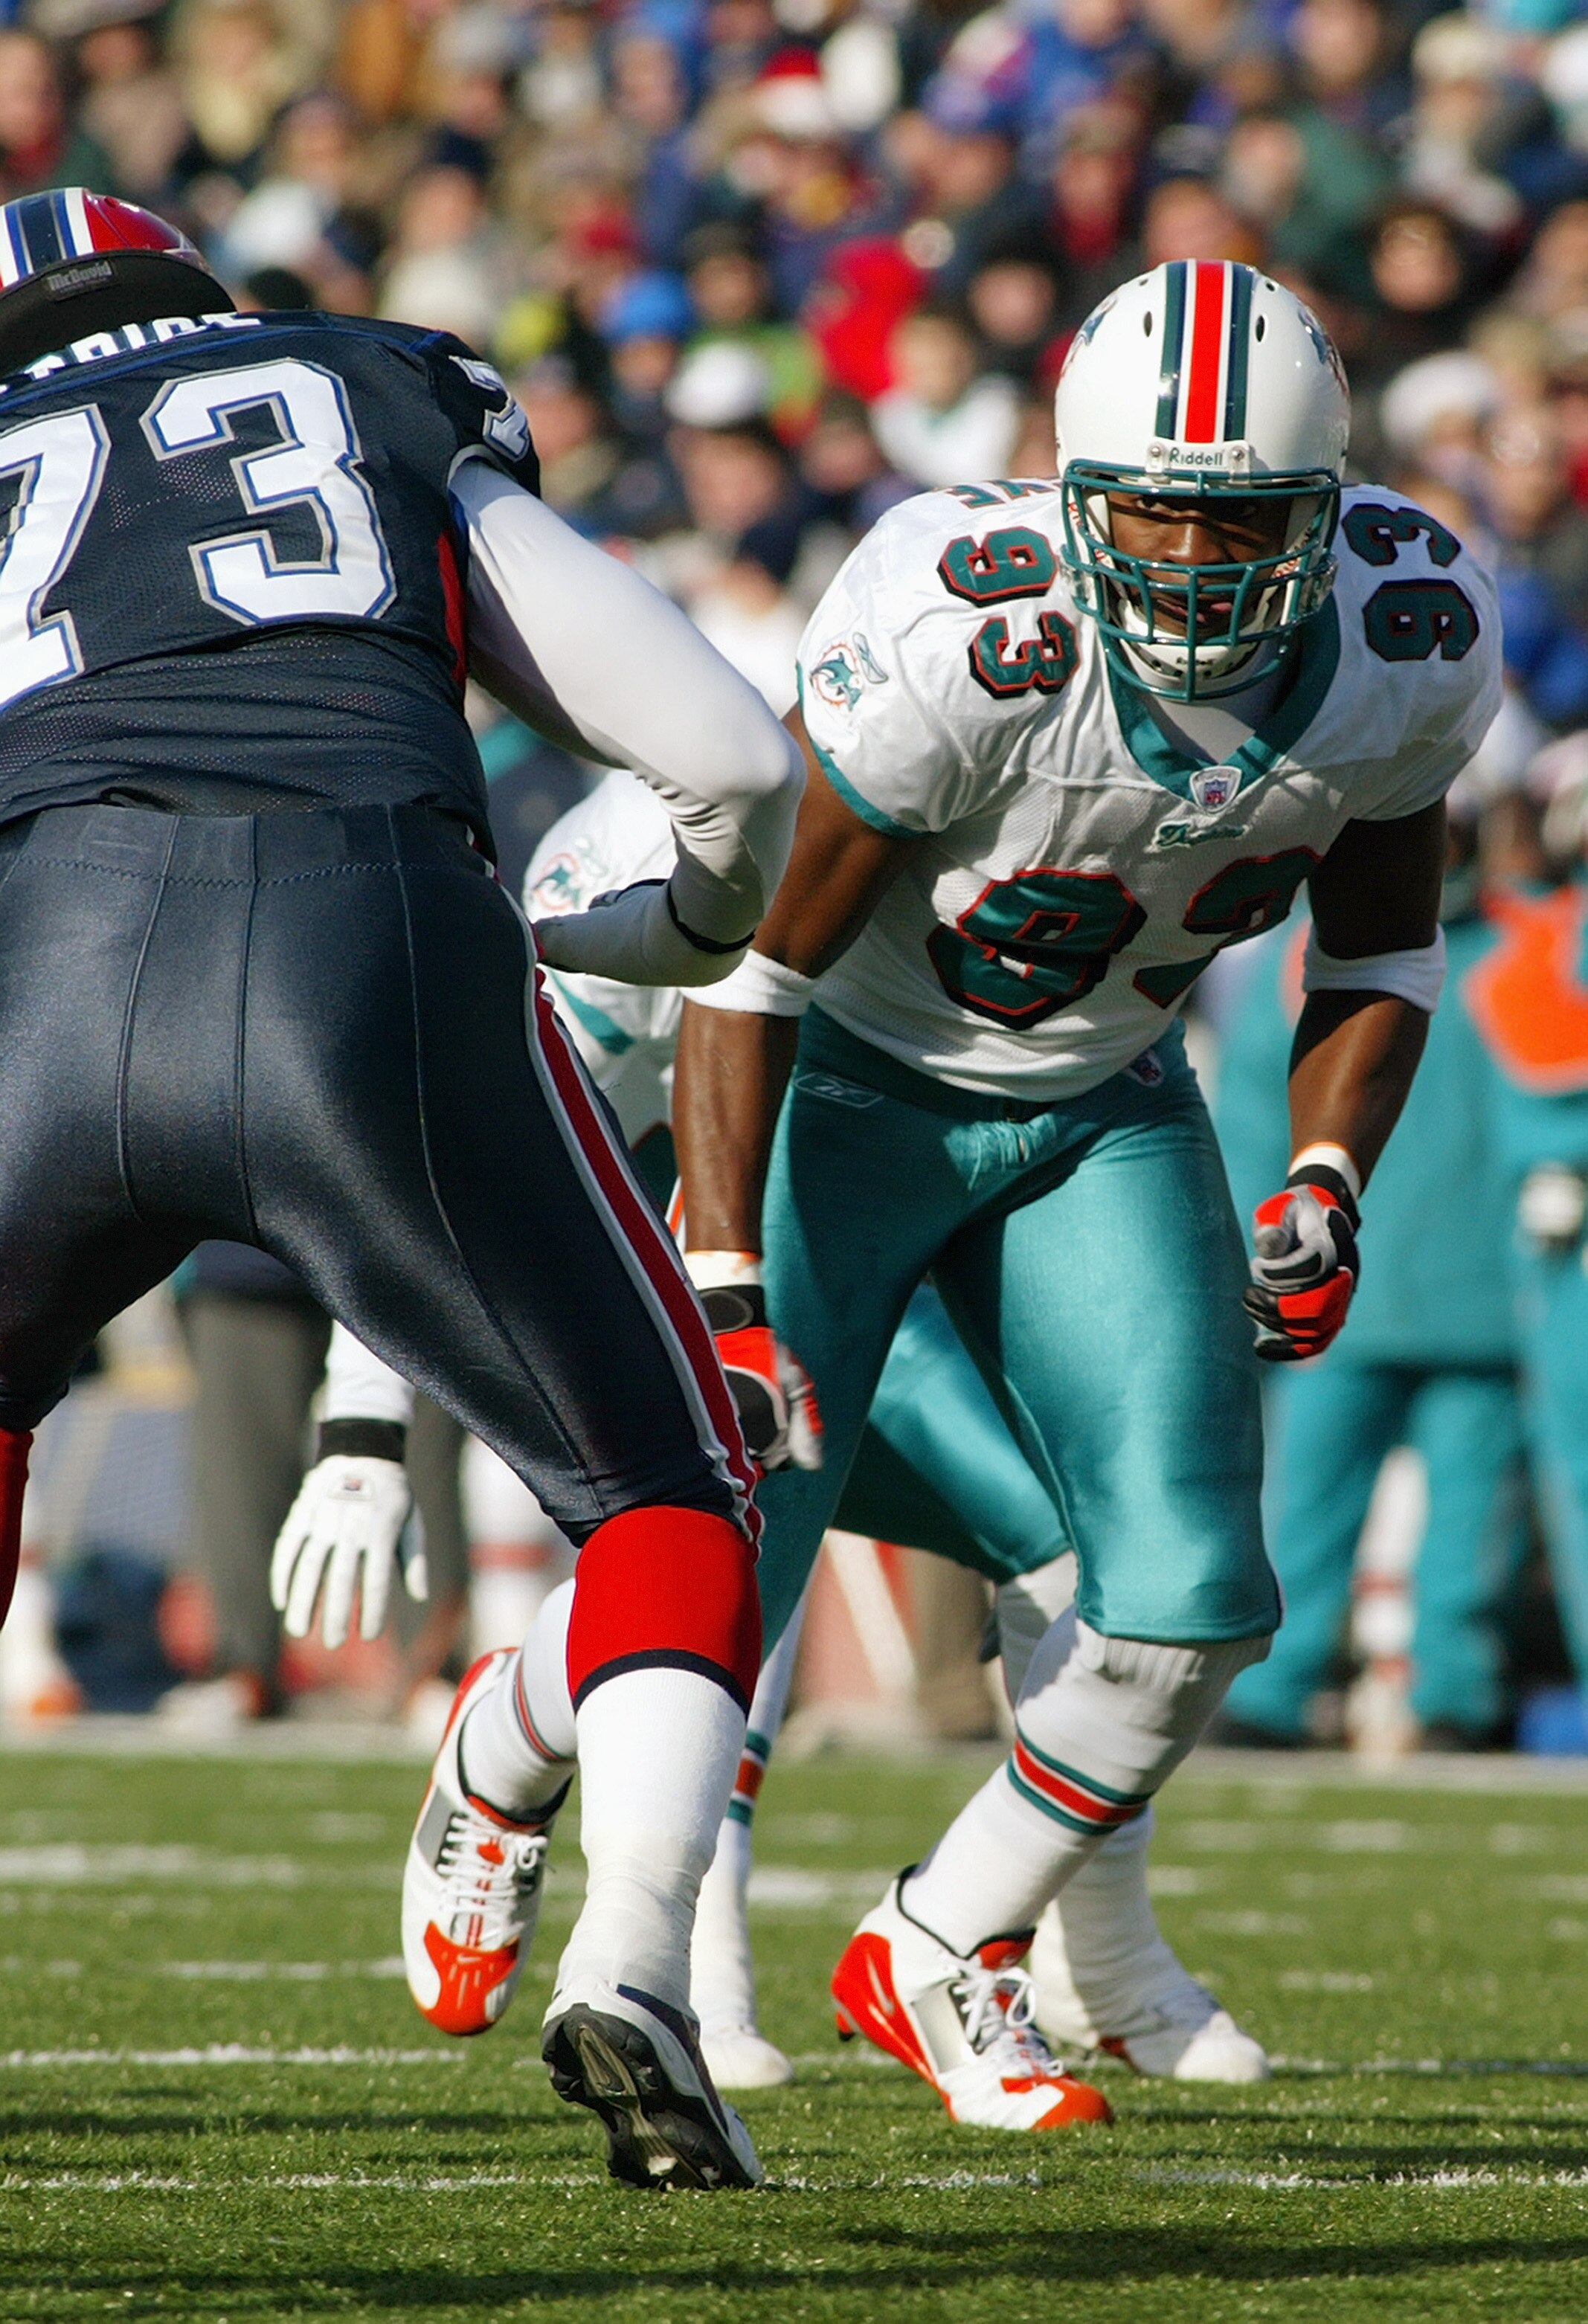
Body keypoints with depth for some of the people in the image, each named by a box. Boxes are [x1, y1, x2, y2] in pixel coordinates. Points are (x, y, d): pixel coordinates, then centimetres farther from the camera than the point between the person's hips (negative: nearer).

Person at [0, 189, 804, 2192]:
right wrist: (687, 933, 46)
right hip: (374, 950, -1)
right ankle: (633, 1967, -5)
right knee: (668, 1495, 17)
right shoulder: (410, 442, 32)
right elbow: (737, 766, 24)